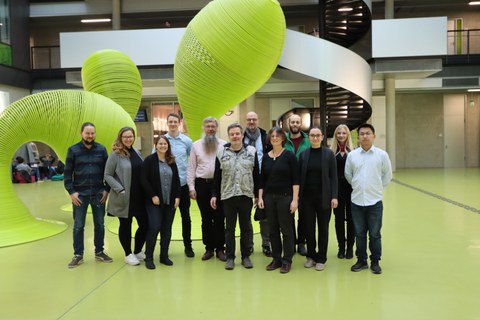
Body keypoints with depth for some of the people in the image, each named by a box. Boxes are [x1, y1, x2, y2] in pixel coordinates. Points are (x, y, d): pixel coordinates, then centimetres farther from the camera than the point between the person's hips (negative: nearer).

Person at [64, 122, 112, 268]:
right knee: (78, 226, 6)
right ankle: (78, 255, 17)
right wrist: (71, 192, -9)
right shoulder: (73, 150, -1)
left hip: (98, 193, 2)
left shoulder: (101, 149, 3)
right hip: (80, 194, -1)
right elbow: (67, 173, -1)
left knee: (99, 224, 10)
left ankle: (99, 252, 23)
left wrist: (107, 190, -2)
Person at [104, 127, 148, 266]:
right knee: (125, 226, 9)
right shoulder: (115, 154, -8)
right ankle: (128, 254, 25)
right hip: (124, 198, -5)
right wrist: (120, 189, -16)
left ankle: (138, 251, 29)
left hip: (139, 197, 5)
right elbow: (108, 175, -8)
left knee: (145, 224, 8)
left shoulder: (136, 152, 10)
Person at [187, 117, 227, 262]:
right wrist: (191, 187, 1)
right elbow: (191, 168, 6)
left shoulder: (224, 144, 1)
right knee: (206, 218, 10)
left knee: (219, 218, 5)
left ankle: (220, 248, 15)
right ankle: (209, 248, 21)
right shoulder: (196, 145, 6)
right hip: (202, 184, 2)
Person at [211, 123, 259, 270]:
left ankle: (246, 256, 21)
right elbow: (217, 176, 6)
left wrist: (258, 194, 3)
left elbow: (256, 175, 5)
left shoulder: (251, 151, 3)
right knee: (229, 228, 7)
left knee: (246, 227, 9)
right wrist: (214, 195, 4)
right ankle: (230, 257, 17)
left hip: (246, 195, 0)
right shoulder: (221, 152, 3)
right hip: (228, 196, 0)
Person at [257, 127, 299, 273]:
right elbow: (262, 179, 11)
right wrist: (260, 197, 3)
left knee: (286, 230, 3)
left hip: (285, 197, -4)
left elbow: (295, 179, -8)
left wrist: (295, 200, -13)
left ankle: (287, 261, 15)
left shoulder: (289, 156, -5)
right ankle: (276, 259, 22)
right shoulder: (266, 157, 7)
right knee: (273, 230, 10)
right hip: (269, 197, 4)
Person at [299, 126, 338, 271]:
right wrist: (298, 196, 0)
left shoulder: (329, 154, -1)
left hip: (323, 196, -2)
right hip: (307, 196, 2)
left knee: (323, 228, 7)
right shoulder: (303, 154, 4)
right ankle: (311, 256, 24)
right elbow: (300, 176, 4)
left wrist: (334, 196, -9)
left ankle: (321, 258, 19)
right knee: (308, 227, 8)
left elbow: (333, 177, -3)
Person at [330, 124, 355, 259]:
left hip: (350, 188, -1)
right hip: (337, 189, 1)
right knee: (339, 218, 8)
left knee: (350, 218, 6)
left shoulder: (353, 151, 0)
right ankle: (341, 247, 20)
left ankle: (350, 247, 18)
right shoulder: (331, 151, 3)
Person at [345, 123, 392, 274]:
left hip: (375, 201, -2)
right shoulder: (352, 155, 0)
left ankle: (375, 262, 20)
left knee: (375, 234, 6)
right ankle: (361, 260, 24)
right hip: (357, 201, 2)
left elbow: (387, 175, 6)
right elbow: (348, 175, 12)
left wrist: (378, 188, 9)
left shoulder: (382, 154, -3)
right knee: (359, 234, 11)